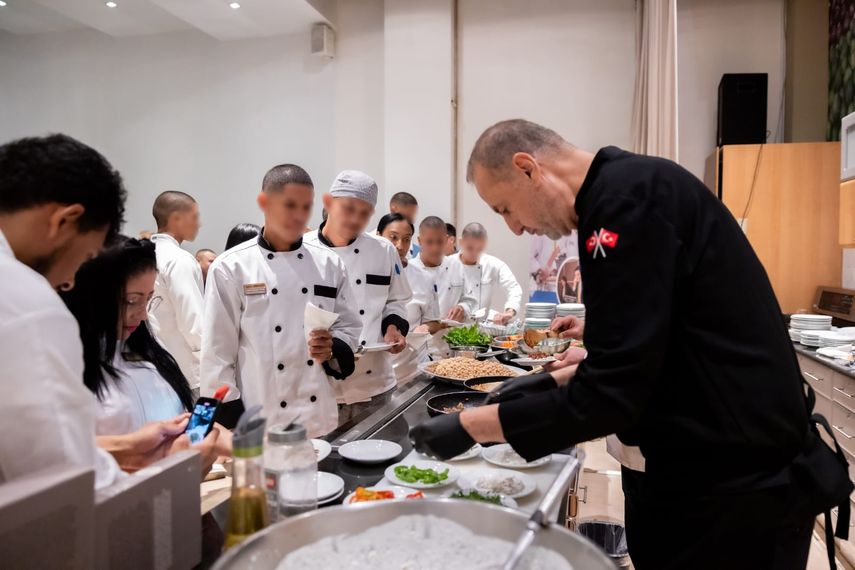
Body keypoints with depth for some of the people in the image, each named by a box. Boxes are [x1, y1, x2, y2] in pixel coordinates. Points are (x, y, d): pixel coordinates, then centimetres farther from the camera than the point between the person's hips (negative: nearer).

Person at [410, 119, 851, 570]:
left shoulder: (628, 199, -22)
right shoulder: (630, 189, 9)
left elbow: (612, 395, -25)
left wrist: (469, 426, -16)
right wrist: (554, 381, 10)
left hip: (737, 486, -9)